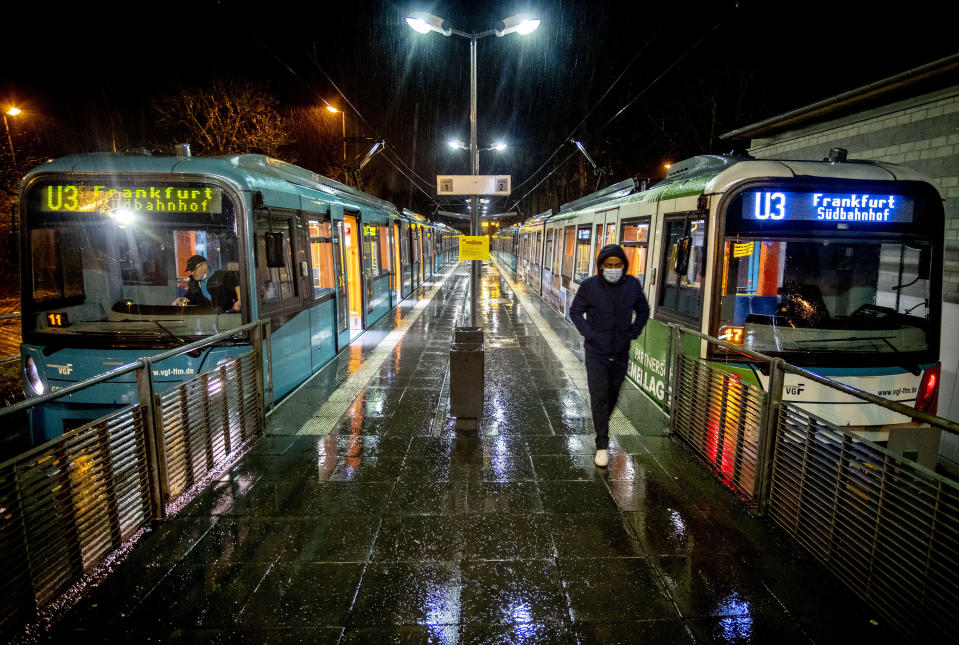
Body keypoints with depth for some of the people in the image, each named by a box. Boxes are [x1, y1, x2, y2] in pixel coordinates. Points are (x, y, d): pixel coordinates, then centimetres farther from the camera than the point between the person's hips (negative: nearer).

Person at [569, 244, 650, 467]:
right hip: (596, 352, -3)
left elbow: (643, 311, 11)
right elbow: (575, 311, 0)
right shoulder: (589, 286, -11)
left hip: (621, 353, 3)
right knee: (599, 397, -6)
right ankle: (602, 445, 2)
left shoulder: (632, 285, -4)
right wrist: (588, 334, -11)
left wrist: (632, 333, 0)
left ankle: (601, 425, 40)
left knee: (612, 395, 16)